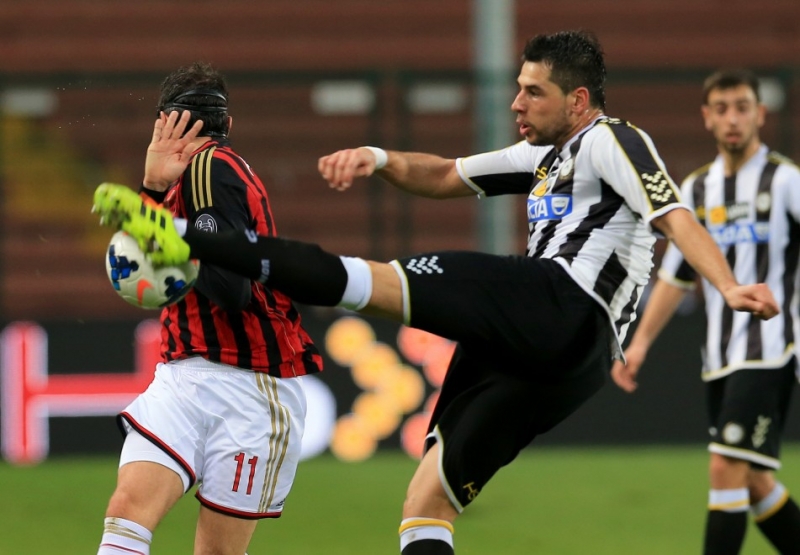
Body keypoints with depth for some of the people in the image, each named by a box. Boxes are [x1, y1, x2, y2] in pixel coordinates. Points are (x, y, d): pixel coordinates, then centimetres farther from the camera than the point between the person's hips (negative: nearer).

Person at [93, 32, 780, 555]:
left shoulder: (611, 141, 5)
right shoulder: (547, 156, 31)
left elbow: (675, 215, -10)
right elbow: (445, 177, 35)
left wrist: (729, 287, -26)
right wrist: (380, 159, 15)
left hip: (560, 305, -9)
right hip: (557, 360, 9)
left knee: (373, 280, -17)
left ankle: (182, 240, -26)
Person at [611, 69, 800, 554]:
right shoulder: (698, 190, 12)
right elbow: (675, 277, 18)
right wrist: (640, 343, 12)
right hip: (721, 359, 6)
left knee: (729, 469, -14)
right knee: (752, 482, 8)